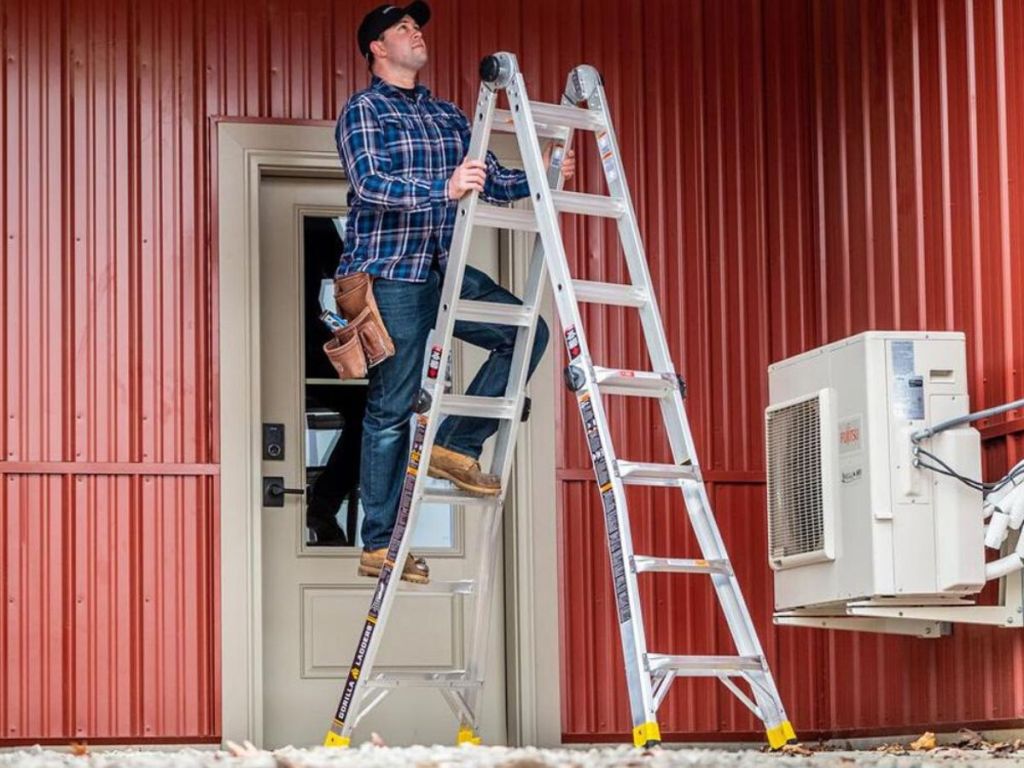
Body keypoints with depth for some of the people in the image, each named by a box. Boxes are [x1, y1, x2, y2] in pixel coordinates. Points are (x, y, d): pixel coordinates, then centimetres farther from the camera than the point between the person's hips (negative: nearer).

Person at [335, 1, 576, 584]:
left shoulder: (448, 115, 18)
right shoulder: (364, 112, -3)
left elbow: (492, 180, 16)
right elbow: (370, 184, -19)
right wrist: (444, 189, -33)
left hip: (444, 273, 7)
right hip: (389, 277, -7)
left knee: (526, 330, -6)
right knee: (392, 409, -6)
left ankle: (457, 446, 1)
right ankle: (378, 545, -1)